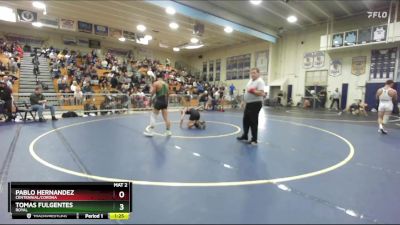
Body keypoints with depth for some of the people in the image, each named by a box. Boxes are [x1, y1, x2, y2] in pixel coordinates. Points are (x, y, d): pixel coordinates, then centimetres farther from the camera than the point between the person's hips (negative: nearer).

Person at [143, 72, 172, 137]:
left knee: (153, 116, 6)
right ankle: (168, 131, 15)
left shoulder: (156, 83, -7)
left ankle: (150, 131, 9)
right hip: (165, 101, 5)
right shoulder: (166, 84, 10)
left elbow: (152, 93, -7)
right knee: (166, 117, 9)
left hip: (158, 101, -5)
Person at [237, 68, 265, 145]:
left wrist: (253, 91, -34)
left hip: (255, 104, -9)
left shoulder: (260, 81, -13)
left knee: (253, 122, -4)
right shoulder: (250, 81, 15)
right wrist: (244, 101, 22)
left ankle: (254, 140, 7)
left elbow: (261, 93, -24)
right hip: (248, 103, 9)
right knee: (245, 120, 15)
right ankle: (245, 136, 29)